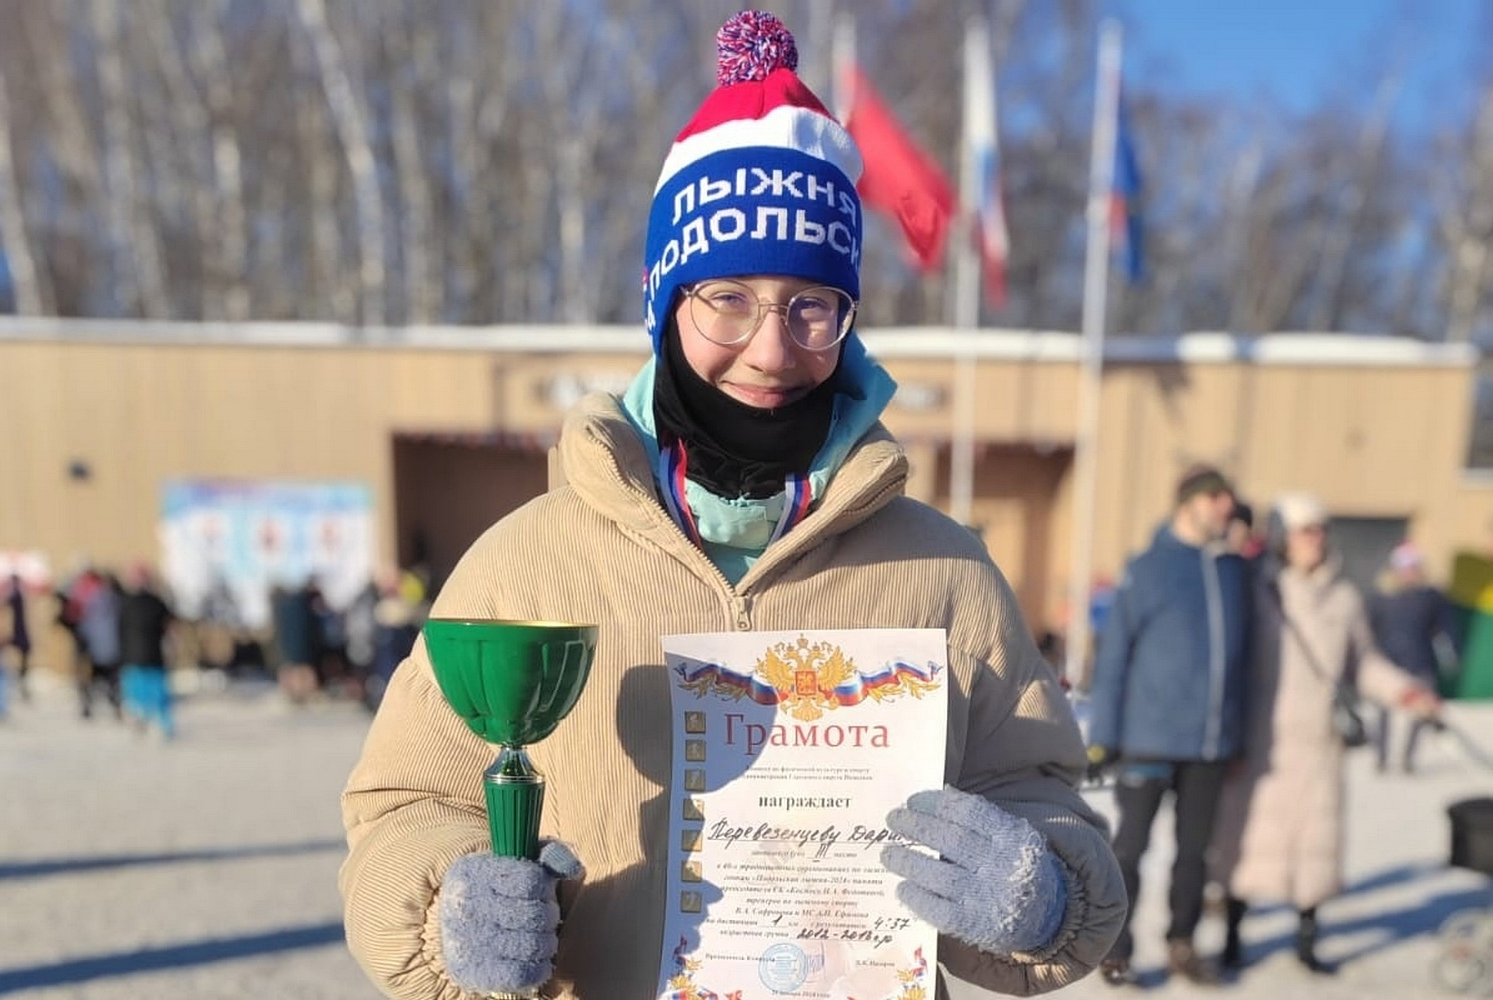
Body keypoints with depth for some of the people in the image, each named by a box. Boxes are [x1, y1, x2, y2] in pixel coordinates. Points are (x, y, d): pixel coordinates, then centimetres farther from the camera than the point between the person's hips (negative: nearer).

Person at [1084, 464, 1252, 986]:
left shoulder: (1236, 571, 8)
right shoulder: (1146, 570, -6)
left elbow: (1244, 653, 14)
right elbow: (1112, 656, -6)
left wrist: (1243, 732, 14)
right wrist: (1103, 736, -8)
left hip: (1212, 742, 4)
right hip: (1150, 737, -4)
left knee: (1194, 847, 14)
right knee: (1131, 845, 5)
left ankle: (1182, 945, 30)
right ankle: (1116, 951, 19)